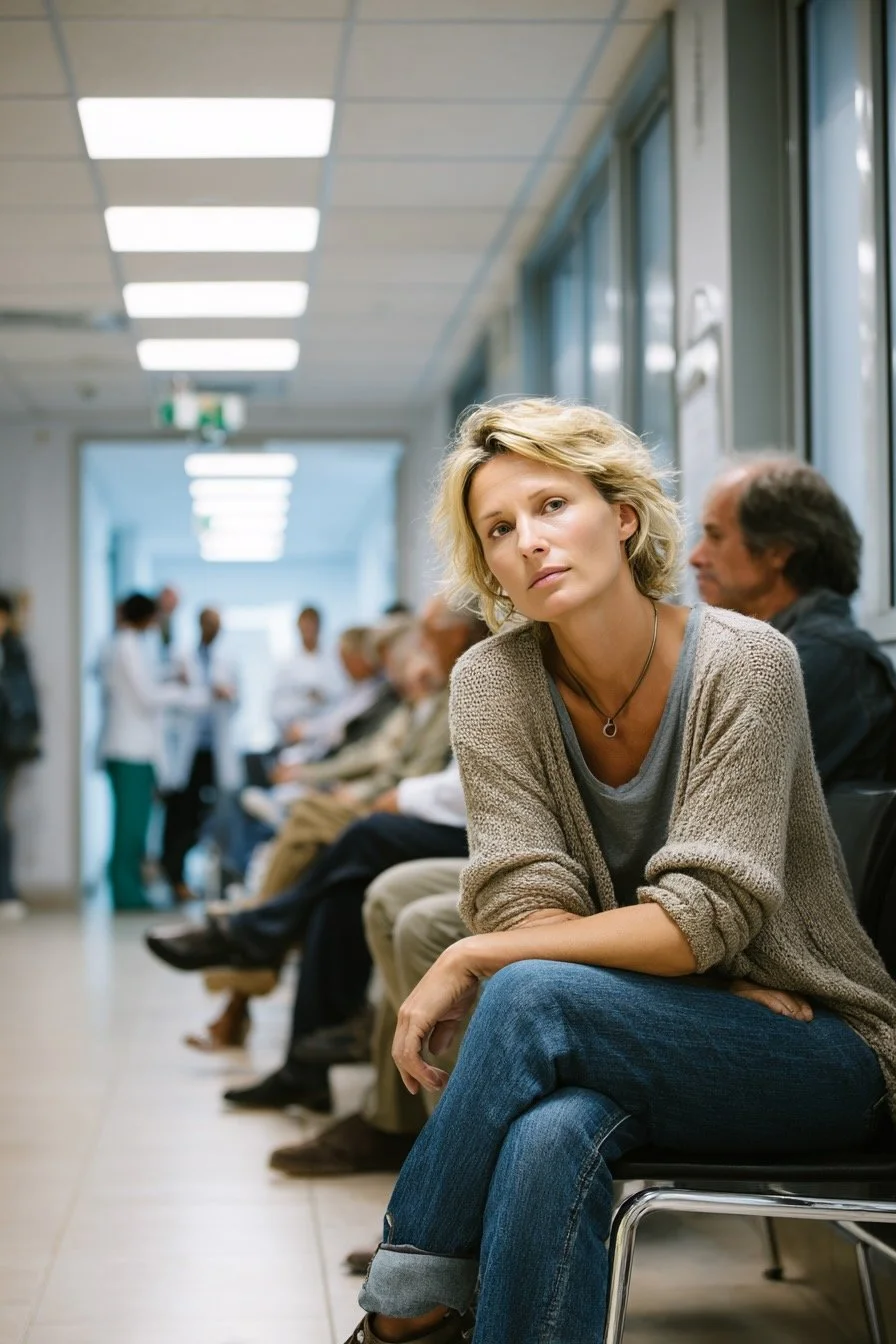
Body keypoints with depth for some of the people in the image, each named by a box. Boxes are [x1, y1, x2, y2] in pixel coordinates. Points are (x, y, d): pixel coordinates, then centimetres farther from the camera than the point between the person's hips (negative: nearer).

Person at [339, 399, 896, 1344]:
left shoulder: (742, 663, -15)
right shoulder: (495, 681, -4)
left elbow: (704, 918, -20)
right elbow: (525, 903, -9)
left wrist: (471, 961, -20)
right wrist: (736, 998, -19)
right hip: (646, 1041, 2)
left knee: (531, 997, -30)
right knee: (549, 1137, -36)